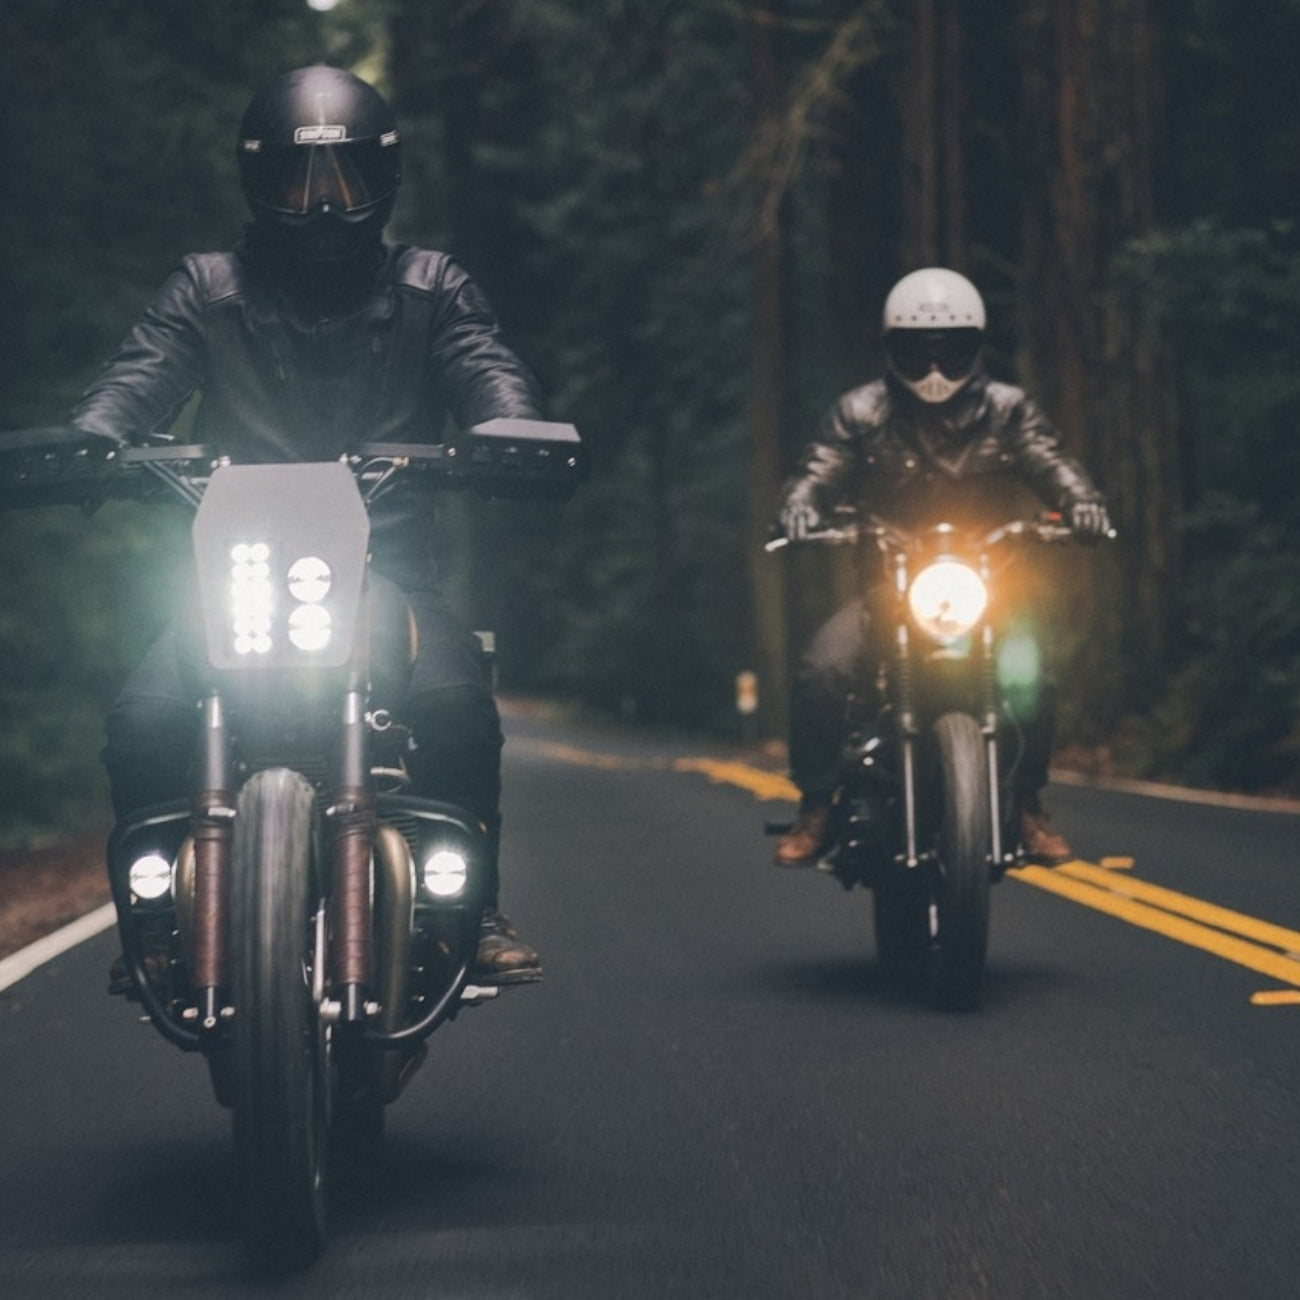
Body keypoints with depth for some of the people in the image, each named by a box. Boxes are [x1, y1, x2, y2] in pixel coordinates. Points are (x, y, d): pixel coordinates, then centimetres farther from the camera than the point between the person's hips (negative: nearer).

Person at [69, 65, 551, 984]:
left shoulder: (430, 289, 15)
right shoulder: (208, 290, 16)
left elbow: (490, 373, -1)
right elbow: (137, 380, 2)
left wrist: (512, 437, -26)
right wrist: (80, 445, -22)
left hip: (391, 573, -1)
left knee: (456, 701, -31)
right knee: (145, 719, -23)